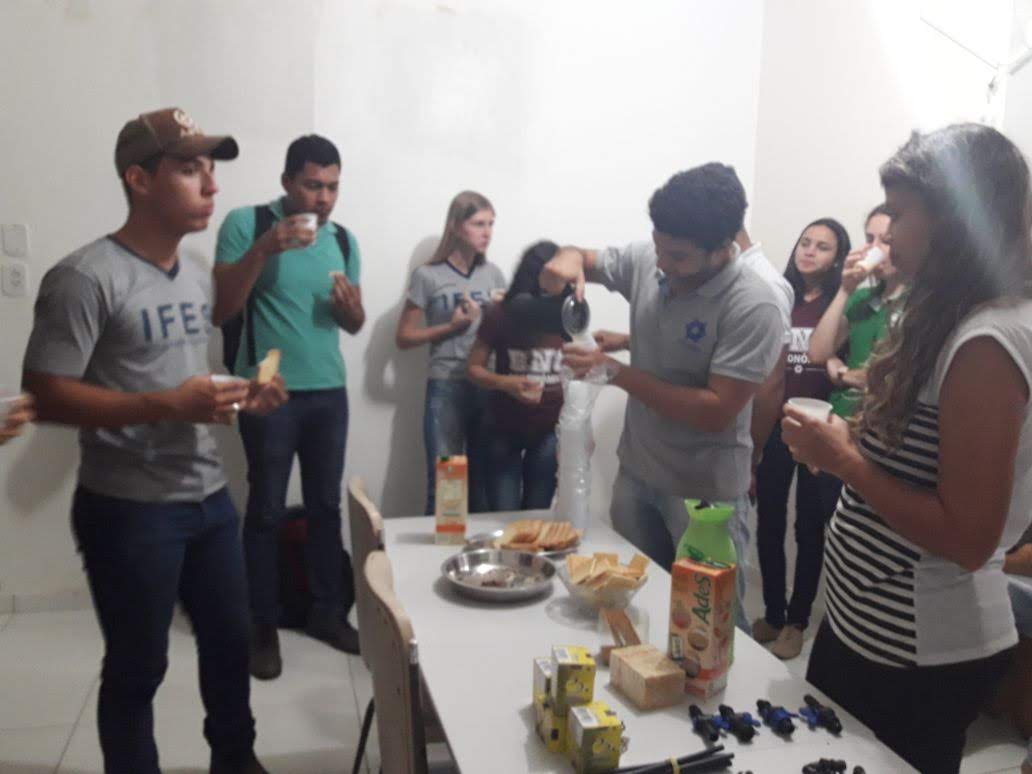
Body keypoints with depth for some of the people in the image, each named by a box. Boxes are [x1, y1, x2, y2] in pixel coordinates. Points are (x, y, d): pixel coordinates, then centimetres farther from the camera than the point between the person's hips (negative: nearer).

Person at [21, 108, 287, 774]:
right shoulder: (86, 277, -16)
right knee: (137, 668, 9)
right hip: (129, 510, -8)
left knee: (231, 640, 20)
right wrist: (168, 406, -26)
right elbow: (44, 396, -19)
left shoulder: (198, 274, 10)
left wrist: (240, 397, 1)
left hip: (209, 498, 8)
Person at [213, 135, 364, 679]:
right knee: (267, 510, 3)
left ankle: (327, 612, 23)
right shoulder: (246, 223, -6)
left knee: (326, 506, 10)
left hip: (329, 391, 4)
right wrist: (264, 249, -23)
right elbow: (220, 309, -12)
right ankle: (263, 628, 15)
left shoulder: (343, 240, 8)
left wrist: (349, 303, -11)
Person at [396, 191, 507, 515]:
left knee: (485, 484, 11)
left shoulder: (494, 274, 9)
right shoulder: (428, 276, -3)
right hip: (446, 389, -4)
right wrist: (451, 327, -12)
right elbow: (404, 337, -1)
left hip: (490, 388, 4)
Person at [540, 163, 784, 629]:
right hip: (636, 475, 6)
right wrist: (568, 257, -14)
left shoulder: (752, 307, -22)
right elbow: (584, 259, 12)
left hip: (706, 494, -6)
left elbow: (716, 412, -25)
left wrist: (618, 373, -26)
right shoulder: (645, 260, -5)